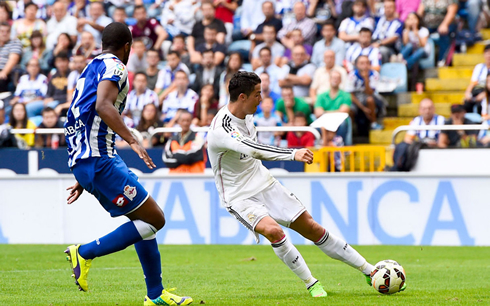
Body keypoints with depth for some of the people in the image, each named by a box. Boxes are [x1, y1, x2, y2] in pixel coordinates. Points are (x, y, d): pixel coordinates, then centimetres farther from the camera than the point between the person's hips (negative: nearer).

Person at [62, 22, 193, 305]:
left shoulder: (90, 69, 23)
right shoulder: (114, 67, -5)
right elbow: (102, 106, -25)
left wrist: (83, 179, 31)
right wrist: (132, 140, -30)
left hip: (82, 161, 10)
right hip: (99, 160, -10)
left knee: (146, 219, 16)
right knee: (155, 219, -7)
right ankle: (85, 252, -9)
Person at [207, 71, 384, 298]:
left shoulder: (245, 114, 0)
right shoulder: (220, 130, -28)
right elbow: (254, 150, -42)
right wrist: (293, 154, -49)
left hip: (264, 184, 7)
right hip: (239, 196, -7)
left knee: (311, 227, 5)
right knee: (273, 230, -32)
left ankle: (369, 271, 12)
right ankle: (310, 284, -15)